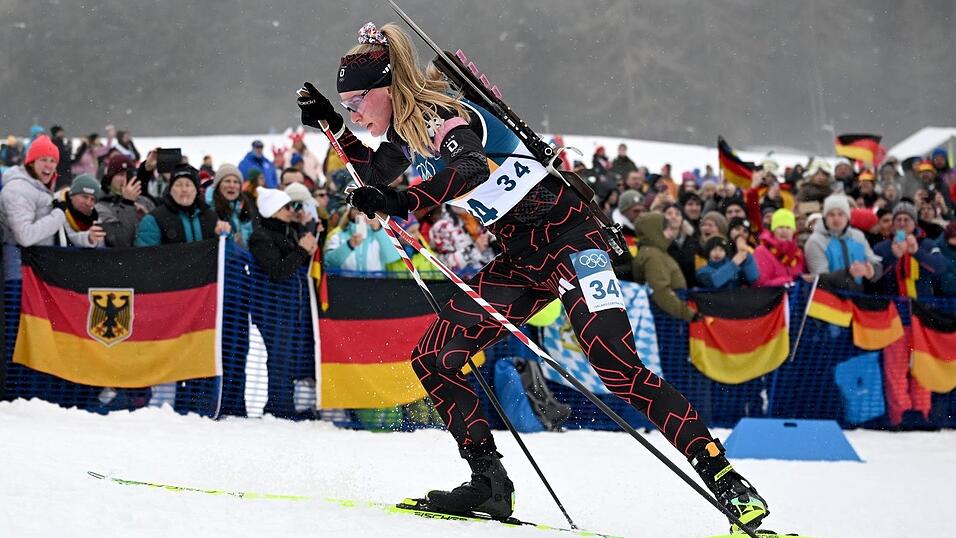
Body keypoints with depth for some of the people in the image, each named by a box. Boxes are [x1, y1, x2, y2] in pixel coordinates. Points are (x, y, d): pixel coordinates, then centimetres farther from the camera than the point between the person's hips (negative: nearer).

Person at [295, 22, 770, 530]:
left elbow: (471, 169, -42)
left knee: (621, 372, -20)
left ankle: (725, 478, -20)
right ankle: (489, 482, 2)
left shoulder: (439, 116, -19)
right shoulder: (406, 124, 8)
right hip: (521, 260, 9)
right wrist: (332, 123, 16)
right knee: (433, 359, 1)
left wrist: (403, 202, -53)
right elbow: (376, 176, 29)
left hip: (568, 236, -9)